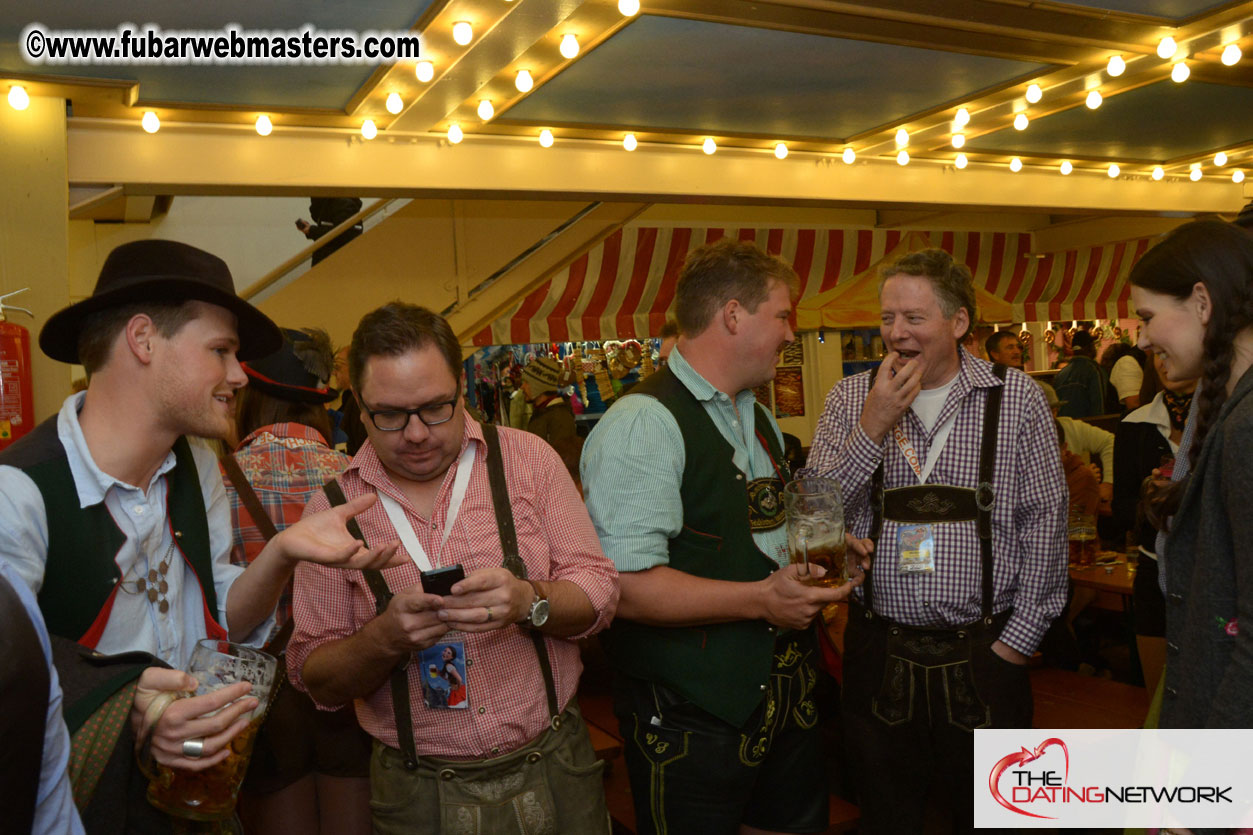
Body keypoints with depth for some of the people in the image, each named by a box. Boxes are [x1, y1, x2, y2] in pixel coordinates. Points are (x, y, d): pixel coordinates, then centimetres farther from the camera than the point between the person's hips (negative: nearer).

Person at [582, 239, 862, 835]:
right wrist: (762, 598, -24)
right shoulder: (641, 424, -20)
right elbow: (624, 585, -27)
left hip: (785, 694, 9)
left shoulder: (758, 418, 14)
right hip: (691, 721, -9)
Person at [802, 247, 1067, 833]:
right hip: (878, 650, 1)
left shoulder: (1016, 398, -2)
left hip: (983, 652, -1)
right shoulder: (851, 399, 1)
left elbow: (1045, 521, -1)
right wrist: (872, 429, -16)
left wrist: (1017, 640, -5)